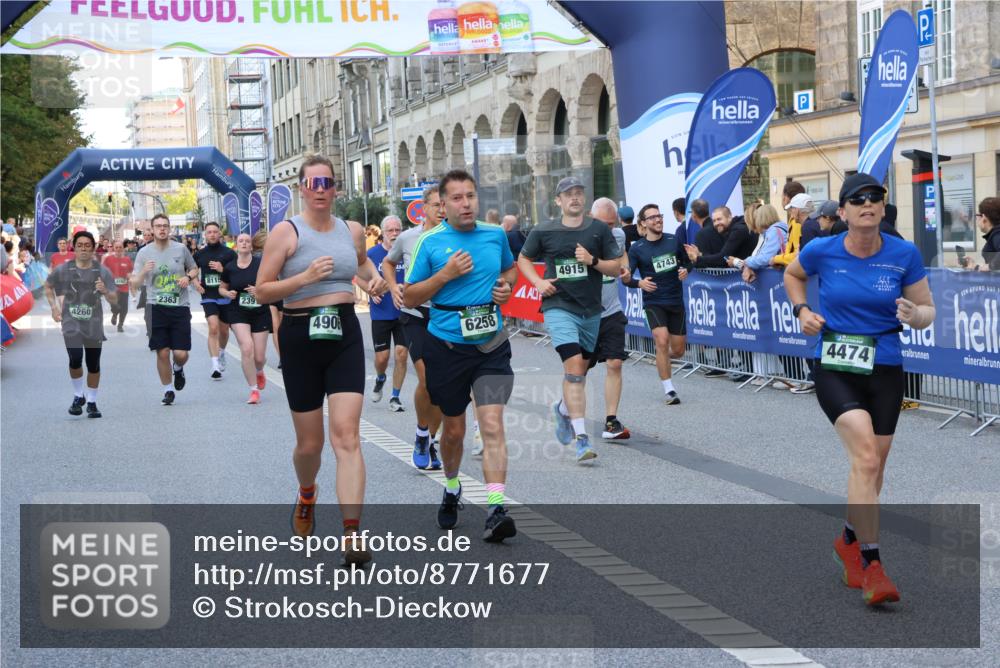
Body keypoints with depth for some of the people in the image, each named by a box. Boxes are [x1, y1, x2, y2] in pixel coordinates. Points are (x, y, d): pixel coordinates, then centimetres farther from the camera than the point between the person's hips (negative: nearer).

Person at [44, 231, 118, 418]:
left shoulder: (102, 272, -1)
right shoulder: (63, 270, -1)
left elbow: (114, 300, -3)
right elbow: (48, 286, 18)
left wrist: (105, 291, -23)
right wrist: (54, 307, 8)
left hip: (94, 325, 1)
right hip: (71, 323, -1)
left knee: (94, 365, 4)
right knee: (75, 359, -17)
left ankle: (92, 402, 20)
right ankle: (78, 396, 6)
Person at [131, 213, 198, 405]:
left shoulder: (181, 249, 3)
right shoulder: (144, 253, 1)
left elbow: (194, 269, 19)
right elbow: (134, 284, 1)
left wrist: (188, 277, -3)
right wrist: (143, 272, -18)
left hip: (180, 307, 0)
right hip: (157, 308, 0)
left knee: (181, 353, -4)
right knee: (163, 352, -1)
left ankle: (178, 369, 32)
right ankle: (168, 390, 17)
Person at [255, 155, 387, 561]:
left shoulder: (352, 231, 9)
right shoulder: (286, 232, -5)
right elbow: (262, 291, -7)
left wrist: (374, 277, 11)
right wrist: (304, 277, -21)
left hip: (345, 334, 2)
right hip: (300, 336, -2)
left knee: (346, 436, -12)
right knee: (310, 443, 9)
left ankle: (352, 534, -19)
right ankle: (306, 497, 44)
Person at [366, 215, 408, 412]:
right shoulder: (372, 253, -3)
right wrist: (371, 290, -12)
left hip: (403, 313, 0)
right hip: (381, 313, 0)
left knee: (401, 354, -3)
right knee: (381, 357, 2)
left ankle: (395, 397, 11)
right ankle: (380, 379, 37)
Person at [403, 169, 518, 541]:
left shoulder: (496, 236, 5)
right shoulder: (430, 243, -3)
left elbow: (511, 268, 26)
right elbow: (409, 297, -2)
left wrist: (506, 285, 4)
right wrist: (446, 274, -14)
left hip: (491, 343, 1)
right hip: (446, 346, -1)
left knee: (492, 425, -14)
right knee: (454, 429, 13)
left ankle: (496, 511, -19)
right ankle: (452, 489, 41)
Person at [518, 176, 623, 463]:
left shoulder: (599, 229, 1)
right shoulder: (544, 232, 0)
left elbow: (616, 268, 3)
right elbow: (523, 259, 15)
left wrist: (592, 261, -15)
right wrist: (539, 282, -1)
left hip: (591, 310, 3)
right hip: (559, 307, -3)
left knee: (580, 370, 16)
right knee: (574, 366, -18)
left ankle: (563, 408, 48)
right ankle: (581, 437, -19)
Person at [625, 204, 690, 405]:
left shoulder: (673, 241, 2)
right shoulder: (637, 249, -5)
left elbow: (687, 262, 16)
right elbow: (625, 278, -5)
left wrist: (685, 270, -7)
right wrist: (639, 283, -25)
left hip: (676, 301, 3)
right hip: (653, 302, -3)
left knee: (678, 351, 5)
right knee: (662, 341, -22)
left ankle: (662, 358, 43)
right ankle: (669, 390, -11)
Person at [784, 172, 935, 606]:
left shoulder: (905, 255, -4)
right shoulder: (822, 252, -5)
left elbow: (927, 311, 4)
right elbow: (792, 274, 18)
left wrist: (914, 315, -18)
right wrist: (802, 310, 1)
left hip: (885, 370, 3)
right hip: (834, 368, -3)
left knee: (872, 466, 12)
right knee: (866, 457, -20)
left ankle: (849, 541, 39)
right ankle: (871, 566, -17)